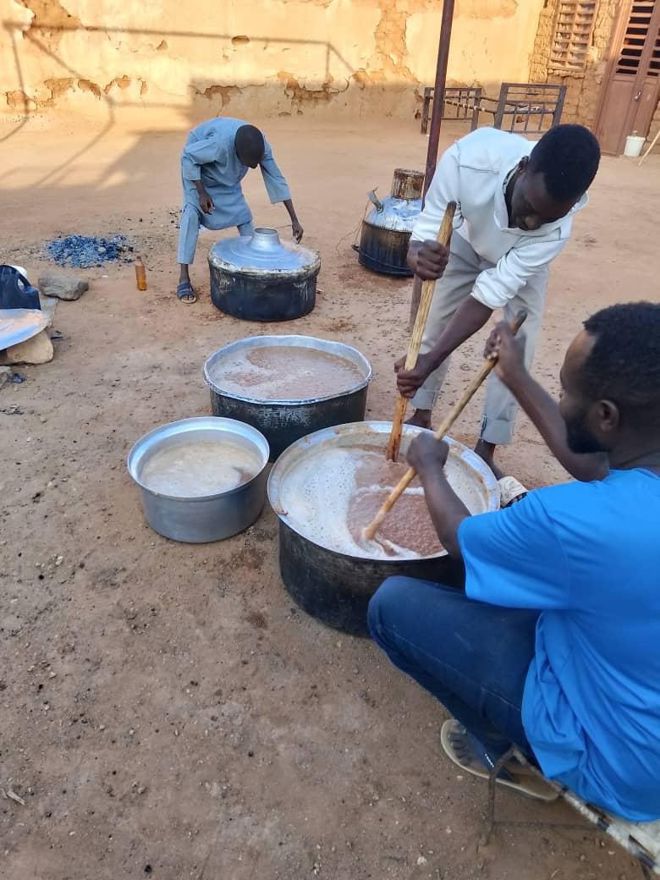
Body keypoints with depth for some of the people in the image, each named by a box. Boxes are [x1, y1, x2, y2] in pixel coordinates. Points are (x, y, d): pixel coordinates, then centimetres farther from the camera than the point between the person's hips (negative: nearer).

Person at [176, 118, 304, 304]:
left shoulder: (261, 146, -26)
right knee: (192, 210, -19)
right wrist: (201, 193, -30)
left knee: (243, 214, -2)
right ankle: (184, 278, -21)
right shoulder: (219, 143, -42)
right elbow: (188, 156, -28)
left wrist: (294, 220, -21)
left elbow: (276, 179, -19)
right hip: (196, 165, -5)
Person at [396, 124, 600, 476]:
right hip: (468, 243, 1)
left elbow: (493, 291, -41)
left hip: (523, 262, -1)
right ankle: (421, 414, 27)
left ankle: (486, 449, 8)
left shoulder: (560, 221, -40)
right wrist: (420, 255, -61)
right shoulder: (468, 159, -42)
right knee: (436, 327, 6)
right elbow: (428, 229, -35)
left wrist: (430, 361, -47)